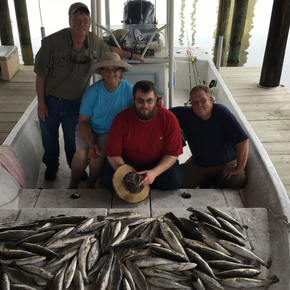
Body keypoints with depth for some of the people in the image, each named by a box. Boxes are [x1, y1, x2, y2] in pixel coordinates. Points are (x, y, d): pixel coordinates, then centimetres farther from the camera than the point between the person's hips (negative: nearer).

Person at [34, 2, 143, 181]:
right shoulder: (53, 42, -23)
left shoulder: (95, 42, -9)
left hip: (75, 102, 2)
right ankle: (51, 165, 45)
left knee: (72, 138, 15)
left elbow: (111, 50, 15)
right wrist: (41, 103, -11)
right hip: (50, 101, -2)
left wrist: (132, 55, 22)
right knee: (49, 136, 18)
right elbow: (41, 74, -14)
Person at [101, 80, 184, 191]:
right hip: (127, 162, 0)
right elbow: (113, 154, -14)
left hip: (159, 164, 1)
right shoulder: (121, 119, -18)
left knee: (175, 180, -26)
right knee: (107, 178, -25)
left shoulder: (169, 119, -19)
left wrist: (154, 172, -30)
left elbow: (172, 154, -14)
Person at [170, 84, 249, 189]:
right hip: (198, 164, 2)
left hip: (226, 164, -2)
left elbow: (243, 140, -23)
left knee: (236, 181, -29)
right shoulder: (185, 113, -10)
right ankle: (205, 183, 14)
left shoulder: (222, 112, -20)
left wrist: (239, 168, -22)